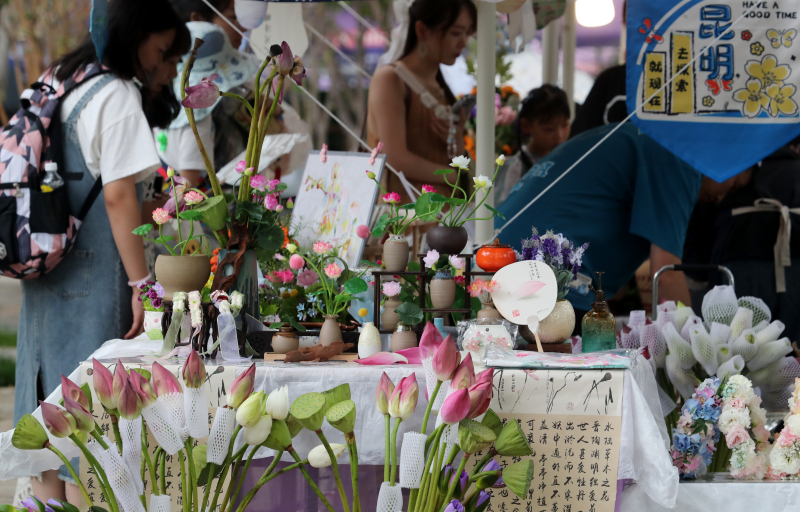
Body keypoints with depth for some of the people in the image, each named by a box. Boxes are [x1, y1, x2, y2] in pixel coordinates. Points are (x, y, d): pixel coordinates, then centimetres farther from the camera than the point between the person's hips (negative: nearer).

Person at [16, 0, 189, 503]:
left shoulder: (57, 84, 16)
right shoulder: (117, 95, -11)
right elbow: (118, 195, -17)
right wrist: (142, 284, -16)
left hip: (46, 276, 9)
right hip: (92, 280, -9)